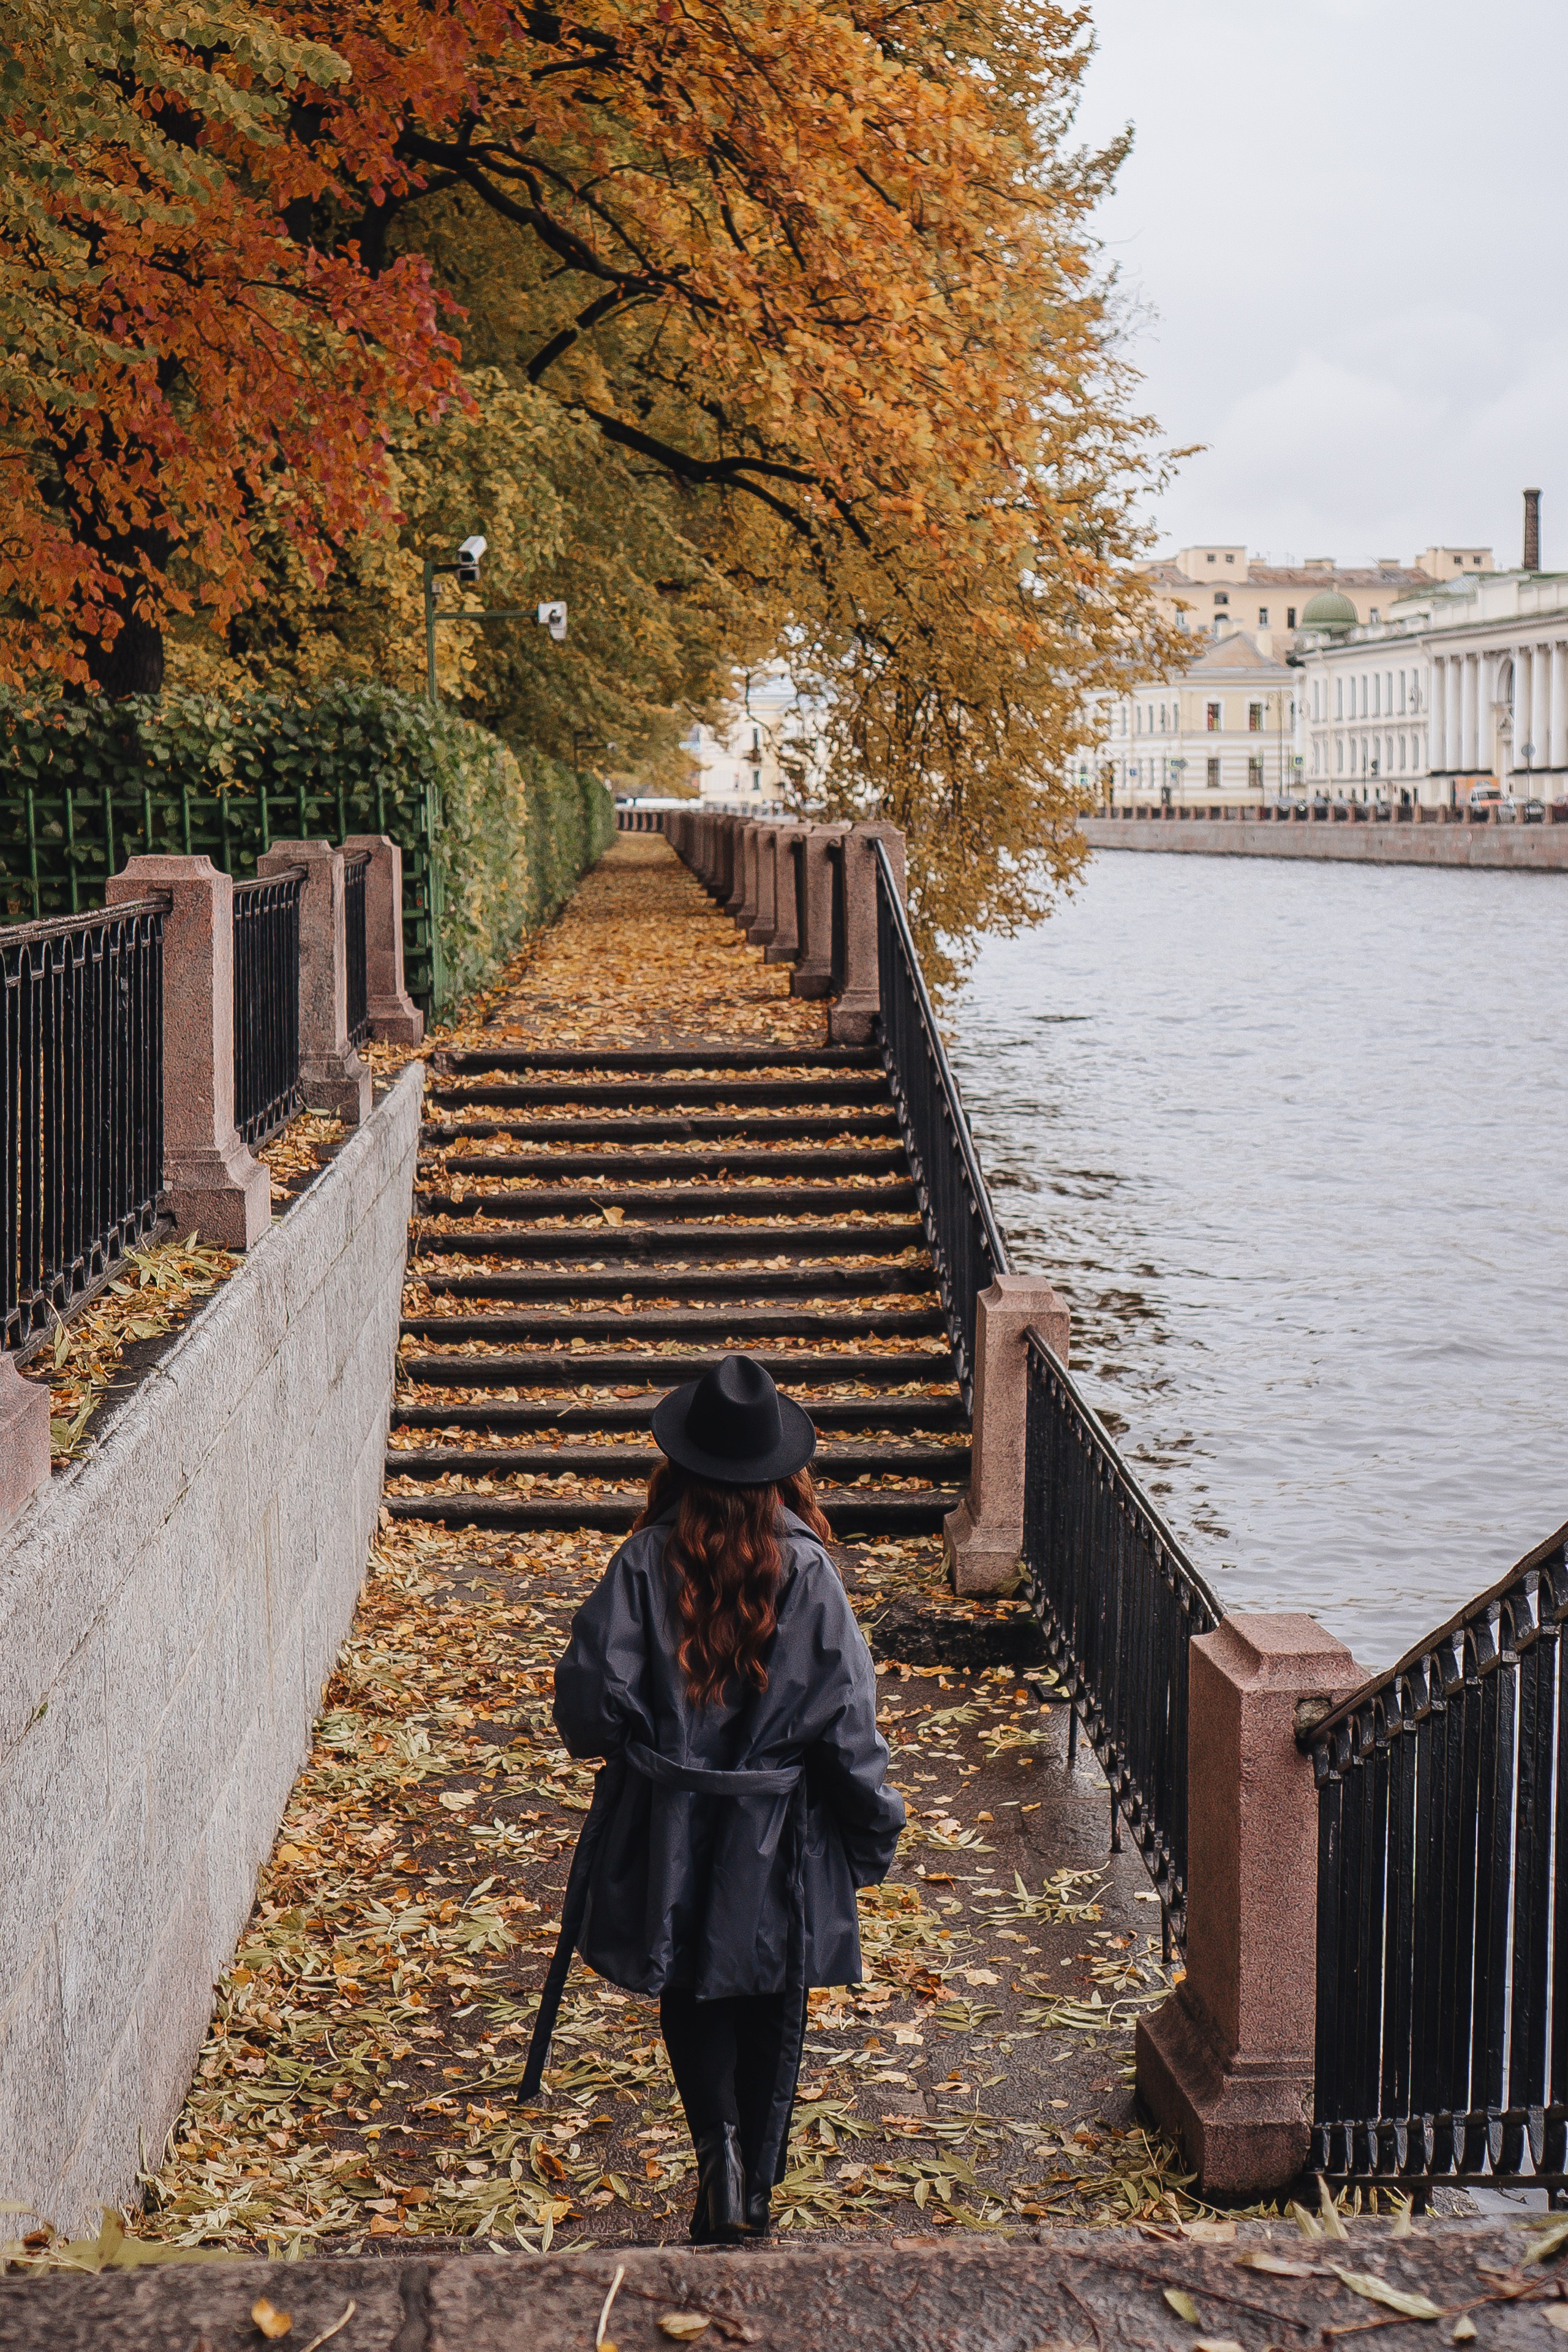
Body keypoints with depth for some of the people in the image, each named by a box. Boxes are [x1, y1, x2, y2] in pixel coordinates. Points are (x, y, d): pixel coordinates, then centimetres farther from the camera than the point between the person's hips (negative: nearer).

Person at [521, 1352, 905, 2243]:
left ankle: (720, 2144, -6)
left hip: (669, 1831, 0)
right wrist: (877, 1829, 3)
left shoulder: (647, 1562, -11)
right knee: (771, 2012, 16)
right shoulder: (808, 1572, -12)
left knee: (694, 1998, 16)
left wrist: (631, 1746, 12)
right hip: (780, 1838, 0)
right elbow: (847, 1723, -11)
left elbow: (591, 1701, -11)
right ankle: (753, 2189, 20)